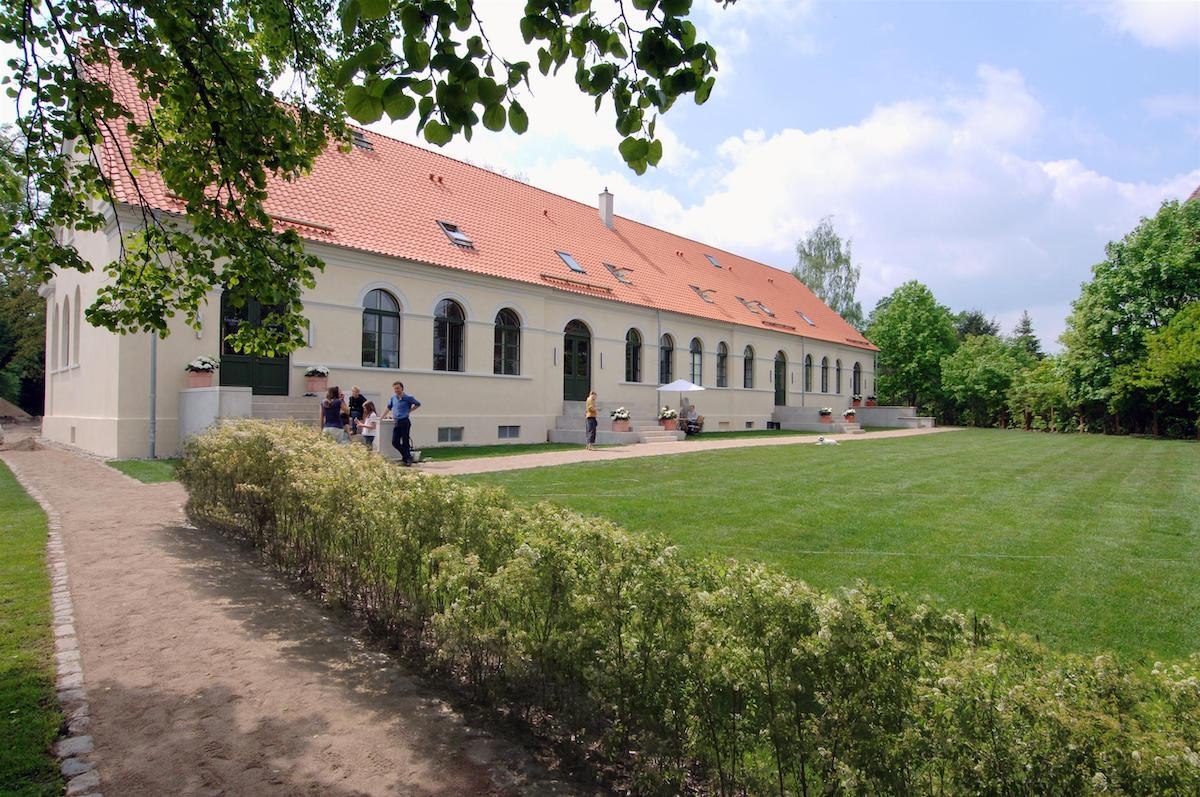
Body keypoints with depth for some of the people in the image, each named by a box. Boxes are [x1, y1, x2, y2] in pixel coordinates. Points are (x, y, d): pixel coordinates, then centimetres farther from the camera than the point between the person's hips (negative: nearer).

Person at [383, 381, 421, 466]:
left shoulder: (408, 398, -5)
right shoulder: (393, 398, 10)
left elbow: (418, 404, 7)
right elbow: (388, 407, 25)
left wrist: (409, 410, 4)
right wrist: (382, 417, 24)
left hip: (405, 422, -6)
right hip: (396, 423, 6)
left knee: (405, 442, -2)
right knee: (395, 442, 4)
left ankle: (408, 459, 9)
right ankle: (406, 456, 19)